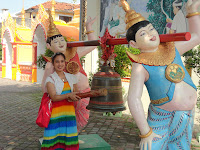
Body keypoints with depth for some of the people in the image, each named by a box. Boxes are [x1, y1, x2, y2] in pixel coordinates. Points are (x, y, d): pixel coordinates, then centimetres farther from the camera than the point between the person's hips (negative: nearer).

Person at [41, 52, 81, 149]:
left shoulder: (71, 78, 10)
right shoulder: (50, 79, -3)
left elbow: (76, 95, 12)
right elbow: (54, 97, -14)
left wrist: (73, 98, -11)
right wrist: (68, 95, -28)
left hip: (69, 112, 4)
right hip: (56, 112, -4)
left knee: (69, 137, 3)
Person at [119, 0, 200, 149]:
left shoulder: (171, 49, 5)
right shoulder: (141, 66, -16)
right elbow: (133, 99, -23)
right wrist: (145, 132, -22)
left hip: (187, 114, 6)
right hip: (163, 116, -6)